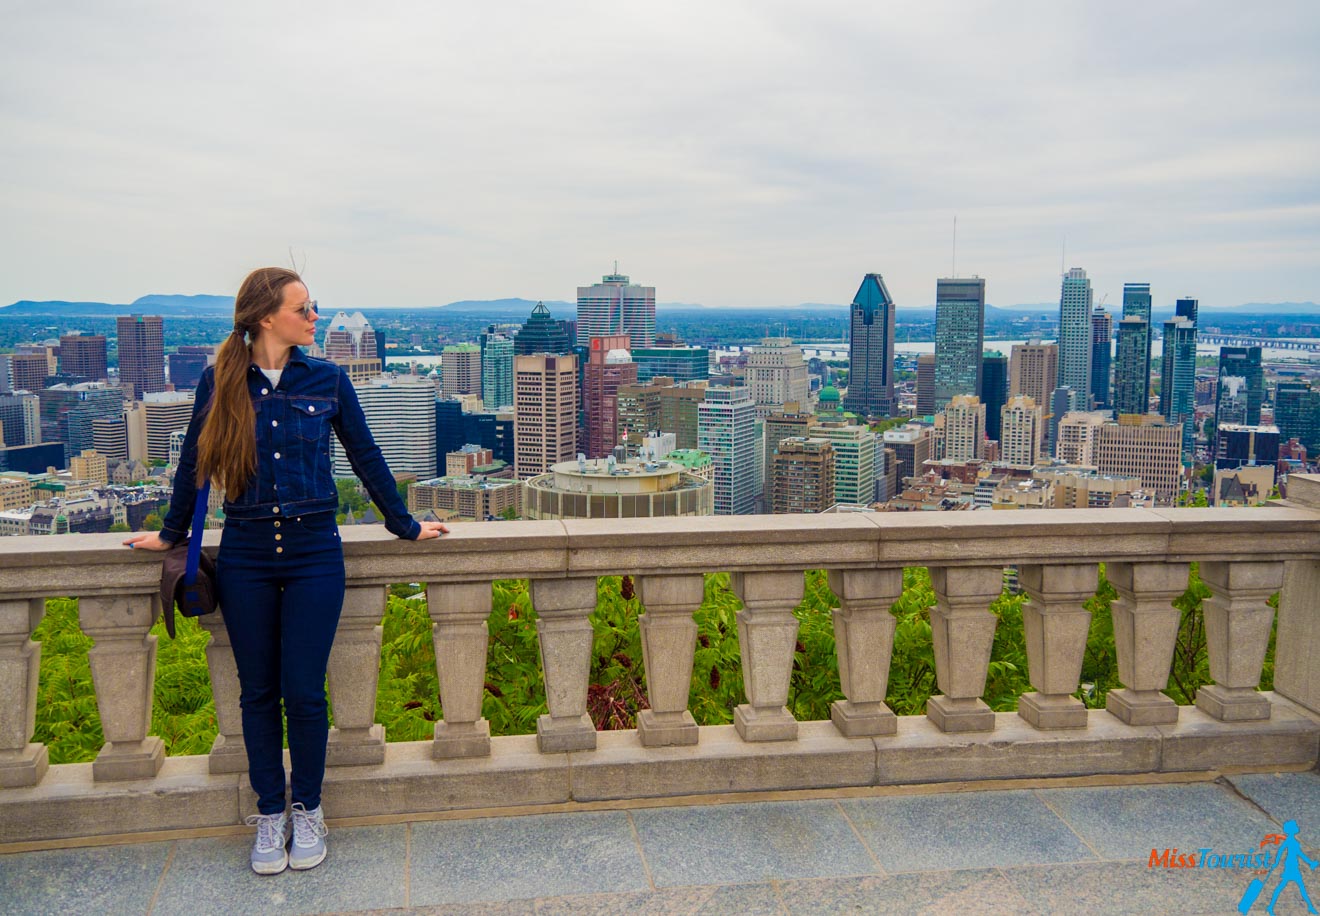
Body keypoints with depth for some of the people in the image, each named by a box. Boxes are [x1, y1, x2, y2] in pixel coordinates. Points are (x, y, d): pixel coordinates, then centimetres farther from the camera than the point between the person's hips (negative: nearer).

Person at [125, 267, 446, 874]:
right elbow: (195, 463, 11)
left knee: (304, 691, 0)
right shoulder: (219, 383, 1)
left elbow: (366, 457, 9)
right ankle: (271, 815, 24)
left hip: (314, 556, 0)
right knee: (258, 692, 9)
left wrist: (405, 526, 13)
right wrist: (172, 535, 20)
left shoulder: (327, 380, 2)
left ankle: (308, 811, 20)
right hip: (245, 558, 1)